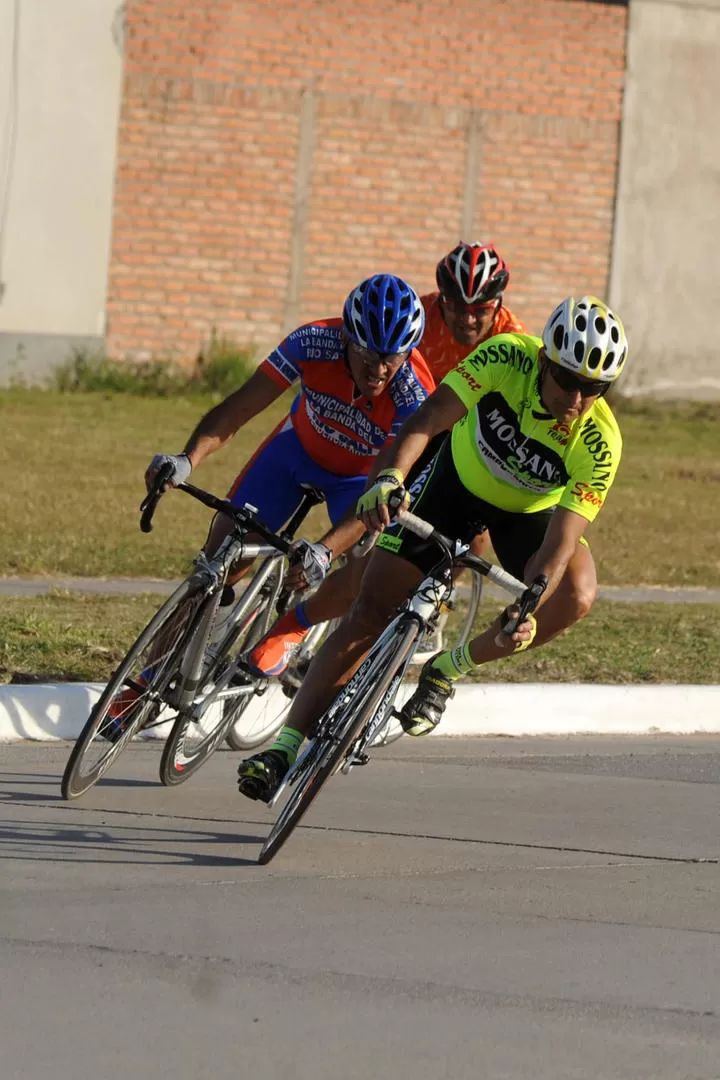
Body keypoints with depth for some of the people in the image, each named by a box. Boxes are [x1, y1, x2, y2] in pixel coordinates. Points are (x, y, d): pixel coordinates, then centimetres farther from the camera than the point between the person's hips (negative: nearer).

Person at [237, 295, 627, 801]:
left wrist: (525, 612, -53)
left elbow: (560, 541, -37)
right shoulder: (508, 358, -33)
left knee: (576, 596, -28)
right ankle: (287, 745, -2)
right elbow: (431, 415, -40)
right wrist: (388, 477, -59)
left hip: (531, 510, 0)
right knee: (373, 609, -8)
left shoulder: (600, 443, -33)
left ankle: (447, 669, -5)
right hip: (457, 478, 0)